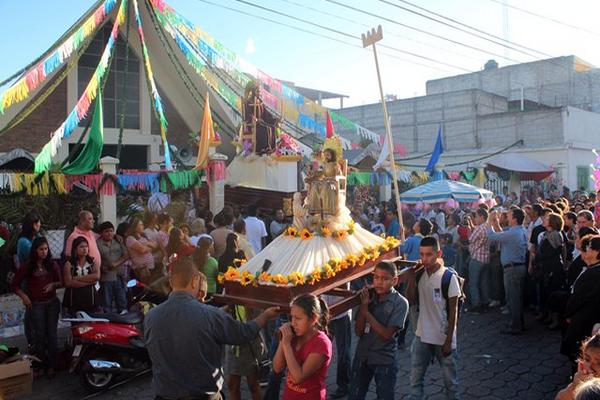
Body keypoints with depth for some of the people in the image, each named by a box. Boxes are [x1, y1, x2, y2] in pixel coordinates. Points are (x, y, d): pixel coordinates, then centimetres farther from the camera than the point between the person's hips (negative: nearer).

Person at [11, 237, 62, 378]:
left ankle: (51, 366, 10)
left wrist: (53, 285, -13)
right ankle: (41, 365, 13)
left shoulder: (52, 264, 1)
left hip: (52, 302, 2)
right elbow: (15, 285, 3)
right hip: (36, 304, -2)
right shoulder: (27, 266, -5)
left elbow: (61, 282, 8)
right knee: (40, 335, 2)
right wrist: (24, 296, -10)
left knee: (52, 334, 2)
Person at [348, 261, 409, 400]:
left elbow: (387, 334, -20)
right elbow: (358, 332, -5)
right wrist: (363, 306, -18)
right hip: (362, 356, 4)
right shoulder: (368, 296, -3)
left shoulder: (400, 303, -14)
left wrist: (366, 311, -20)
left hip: (385, 360, -4)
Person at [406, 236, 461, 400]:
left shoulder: (448, 277, -15)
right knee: (415, 379, 12)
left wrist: (448, 341, -12)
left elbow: (453, 311, -12)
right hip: (421, 337, 5)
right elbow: (411, 301, 1)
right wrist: (412, 278, -11)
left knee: (450, 381, 12)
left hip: (443, 339, -4)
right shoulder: (419, 275, 0)